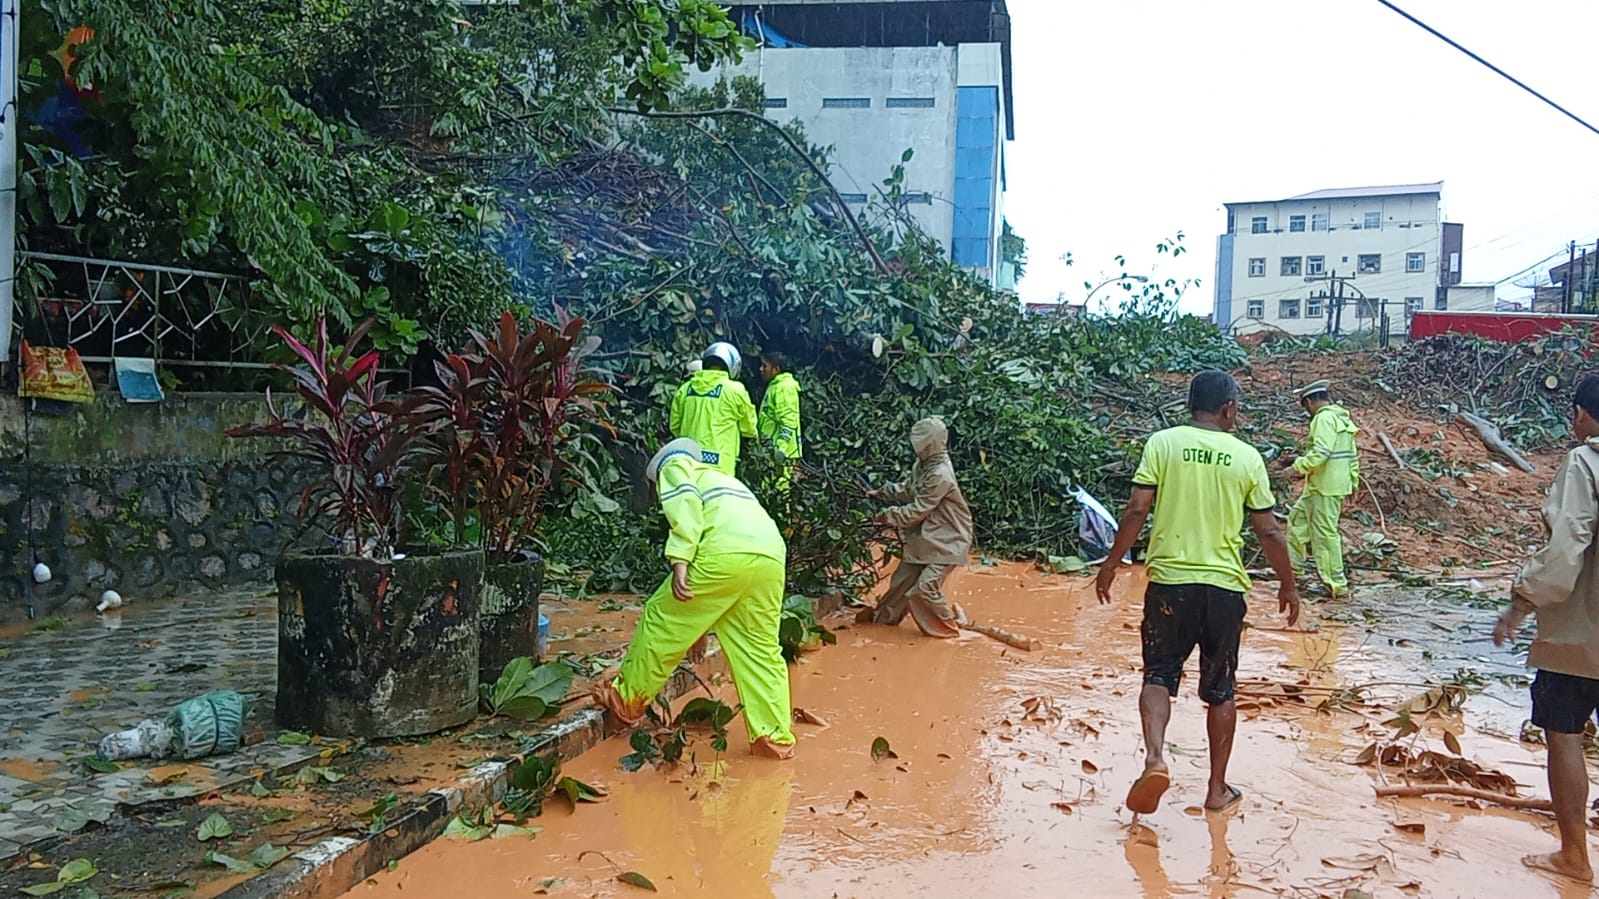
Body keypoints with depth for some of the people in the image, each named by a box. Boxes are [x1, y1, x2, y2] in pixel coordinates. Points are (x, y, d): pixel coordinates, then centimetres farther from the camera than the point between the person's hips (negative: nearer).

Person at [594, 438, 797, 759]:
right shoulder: (721, 479, 43)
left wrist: (680, 558, -13)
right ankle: (776, 736, 15)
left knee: (662, 622, 10)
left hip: (725, 552, -7)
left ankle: (626, 699, 22)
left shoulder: (674, 465, 23)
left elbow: (684, 500, -4)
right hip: (771, 555, 7)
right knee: (760, 648, 14)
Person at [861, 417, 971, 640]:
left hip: (946, 540, -9)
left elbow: (917, 511, -25)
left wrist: (888, 515, -15)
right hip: (924, 536, 9)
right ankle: (884, 615, 36)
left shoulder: (940, 475, -27)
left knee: (925, 586, -15)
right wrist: (880, 494, 10)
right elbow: (907, 489, 17)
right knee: (902, 579, 17)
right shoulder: (924, 464, 1)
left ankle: (949, 626, 4)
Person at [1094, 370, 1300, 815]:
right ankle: (1218, 788, 21)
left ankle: (1155, 757, -13)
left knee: (1159, 675, 11)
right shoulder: (1247, 457, 2)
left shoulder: (1162, 443, -2)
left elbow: (1137, 510, -8)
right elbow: (1269, 532, 4)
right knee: (1220, 689, 14)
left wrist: (1111, 564, 2)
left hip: (1169, 579, -1)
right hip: (1225, 585, 1)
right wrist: (1288, 584, 17)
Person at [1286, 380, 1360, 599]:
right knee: (1299, 516, 22)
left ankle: (1337, 585, 2)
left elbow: (1320, 452, -27)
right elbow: (1352, 456, 18)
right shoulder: (1342, 418, 14)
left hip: (1326, 487, -10)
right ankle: (1293, 561, 30)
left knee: (1325, 533, -4)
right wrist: (1353, 482, 23)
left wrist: (1299, 465, -15)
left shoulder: (1325, 418, -16)